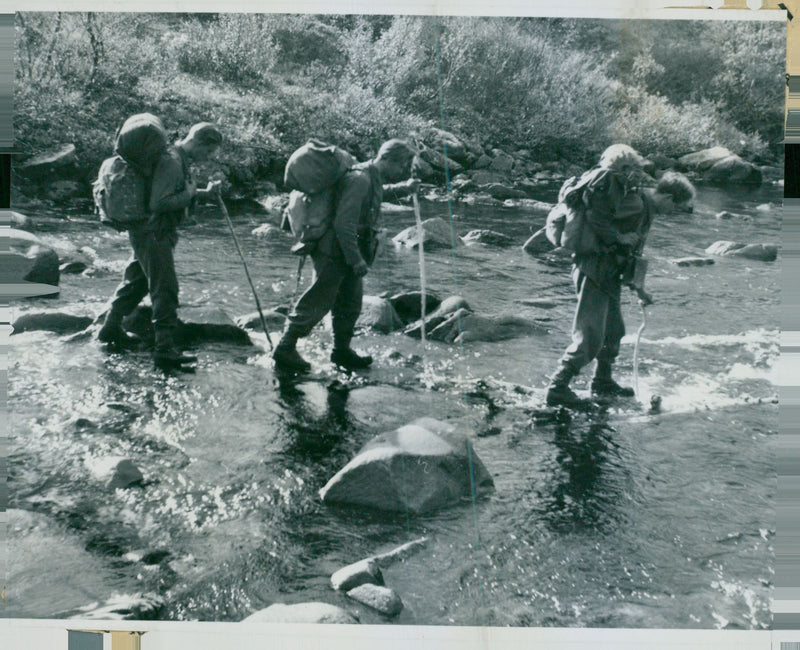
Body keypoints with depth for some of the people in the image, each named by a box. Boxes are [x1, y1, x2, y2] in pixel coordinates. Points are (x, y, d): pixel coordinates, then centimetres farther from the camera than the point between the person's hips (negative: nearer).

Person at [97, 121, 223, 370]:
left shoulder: (182, 161, 13)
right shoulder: (171, 162, -20)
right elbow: (158, 203, -27)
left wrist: (205, 192, 11)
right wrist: (189, 195, -18)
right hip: (153, 234, -11)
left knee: (136, 281, 21)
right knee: (165, 289, -11)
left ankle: (111, 329, 35)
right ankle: (165, 349, -10)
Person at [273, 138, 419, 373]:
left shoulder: (372, 178, 10)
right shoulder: (360, 179, -21)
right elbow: (343, 223, -26)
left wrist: (403, 187, 31)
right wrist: (356, 259, -24)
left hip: (348, 254, 10)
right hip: (336, 253, -10)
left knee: (351, 303, 17)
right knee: (318, 302, -4)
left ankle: (342, 350, 31)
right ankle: (285, 350, 6)